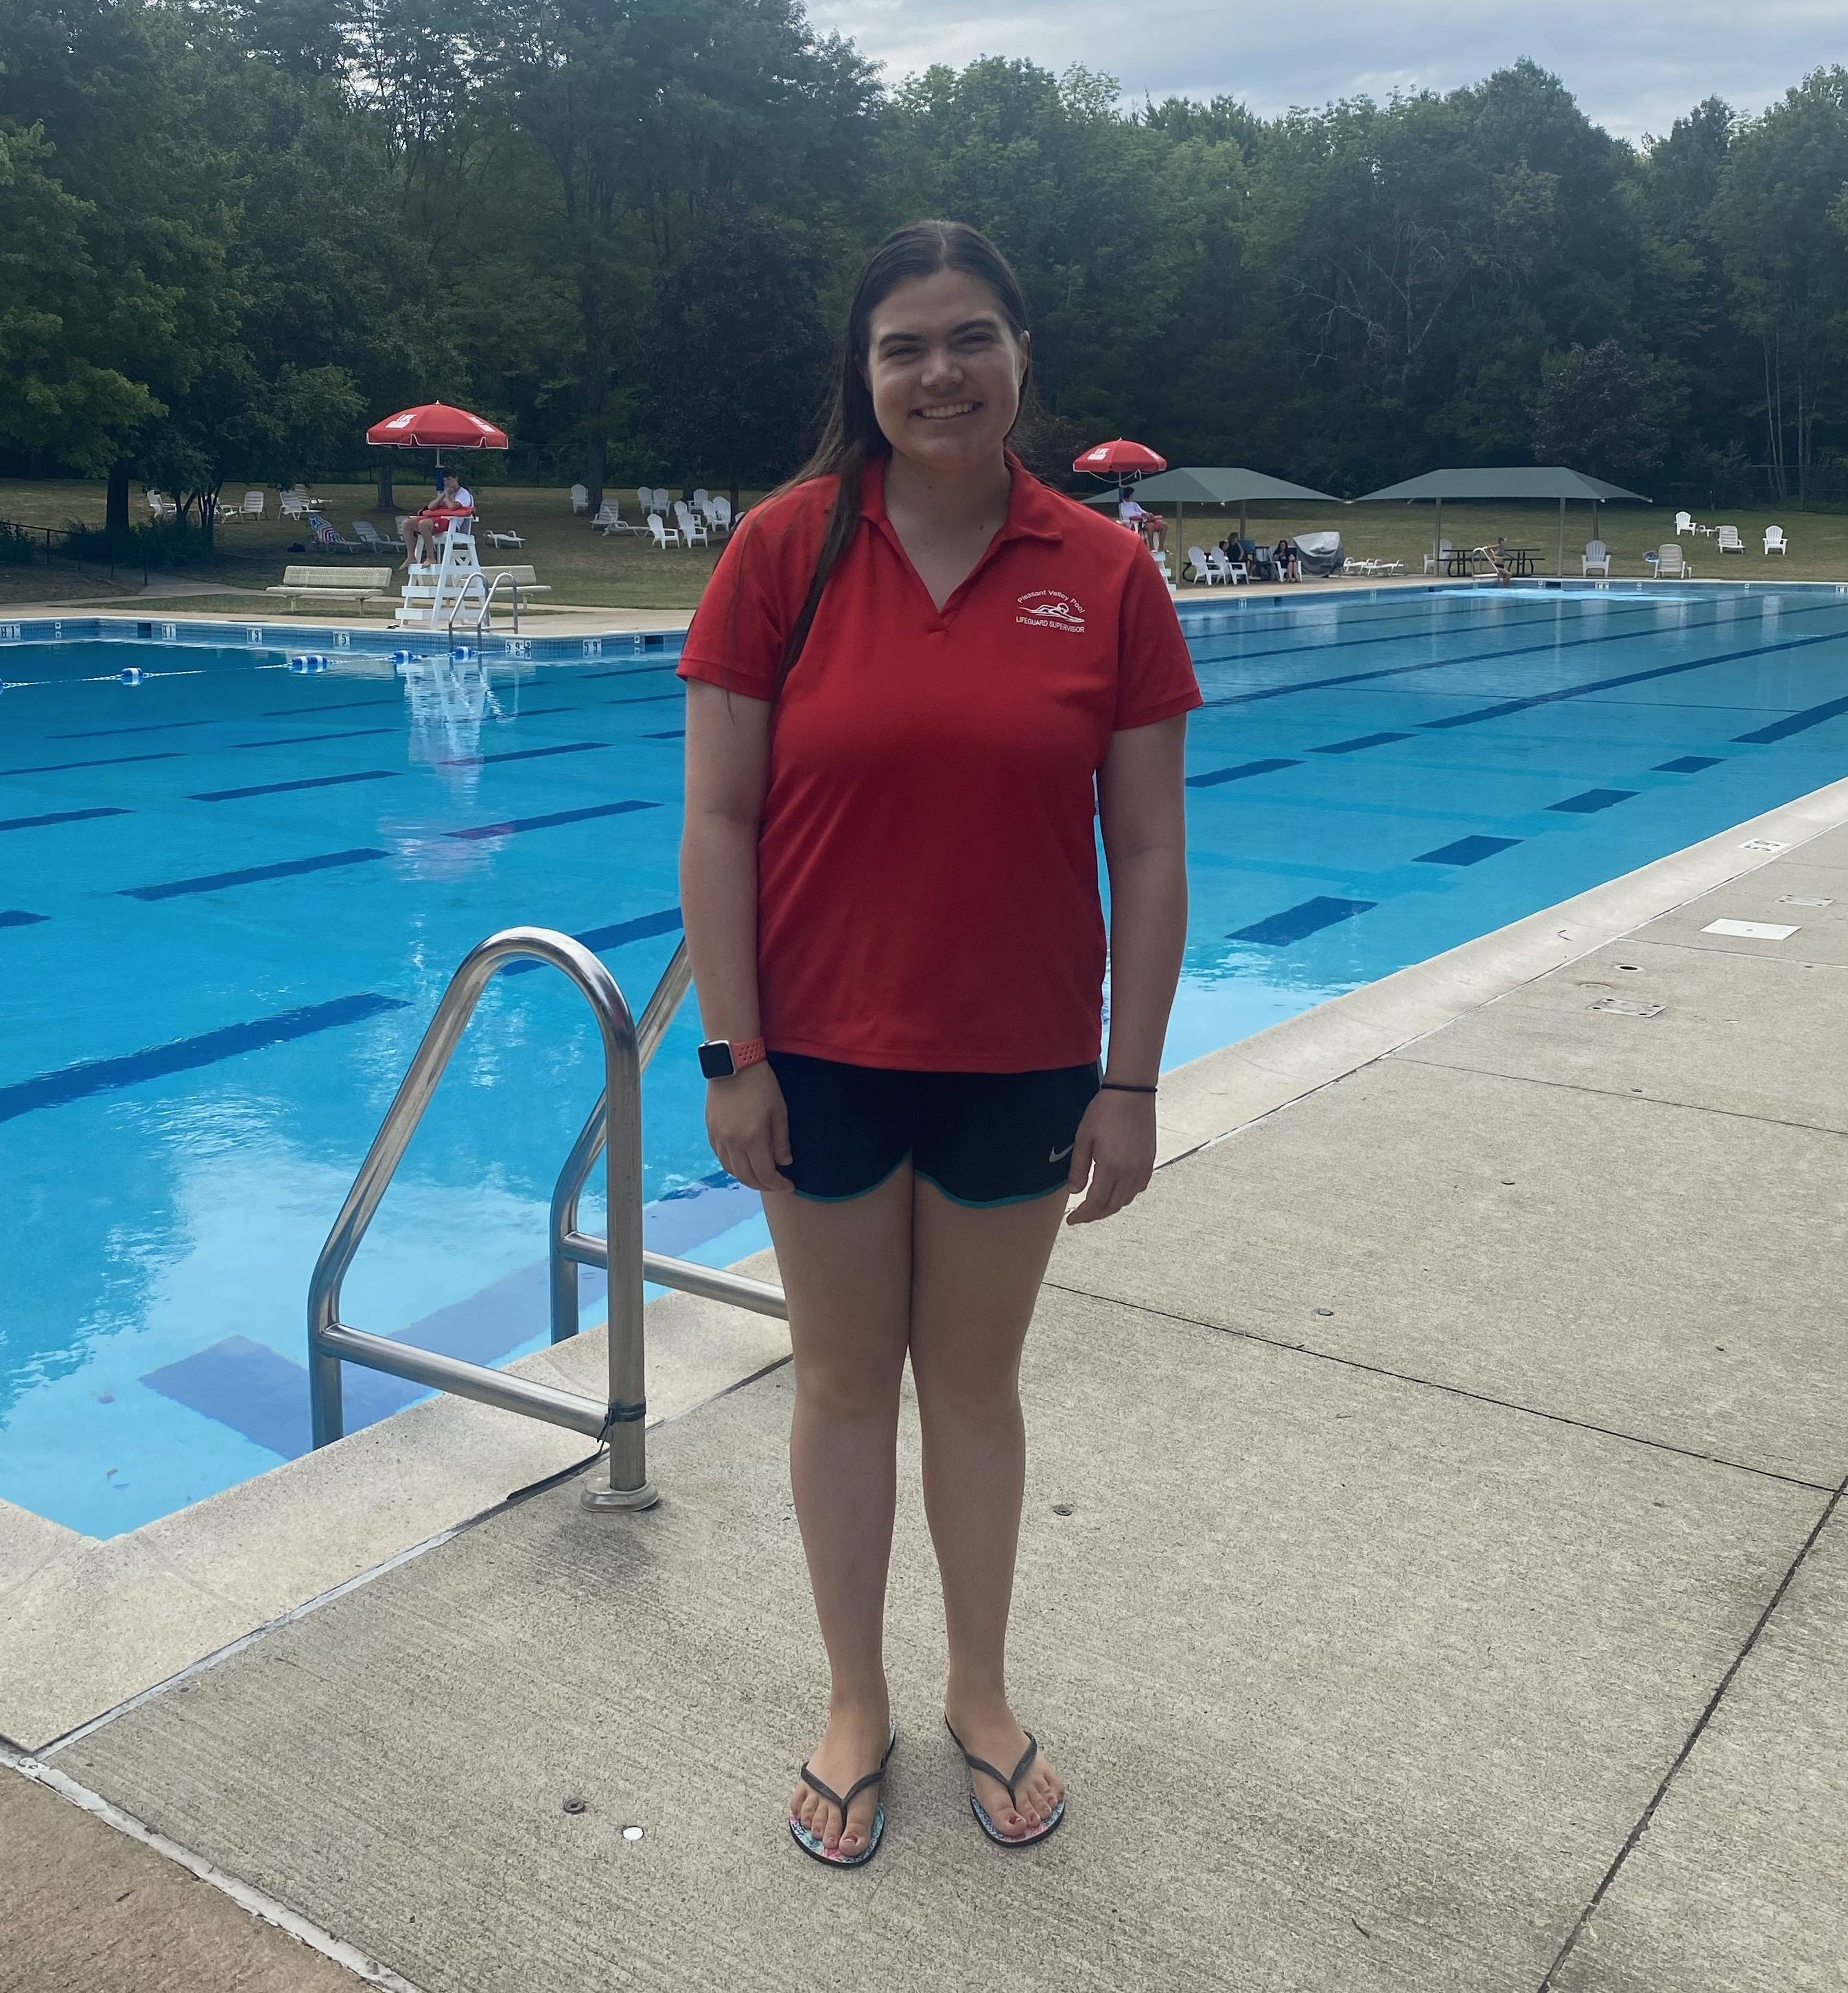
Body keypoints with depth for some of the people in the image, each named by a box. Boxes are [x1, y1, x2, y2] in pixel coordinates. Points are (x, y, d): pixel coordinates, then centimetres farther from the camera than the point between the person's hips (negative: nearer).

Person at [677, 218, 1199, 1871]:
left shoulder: (1104, 574, -4)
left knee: (976, 1377, 16)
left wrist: (1130, 1082, -4)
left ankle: (983, 1693, 37)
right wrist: (731, 1054, -9)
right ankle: (857, 1702, 35)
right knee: (845, 1378, 14)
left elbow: (1149, 853, -2)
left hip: (1018, 1064, 1)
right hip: (823, 1053, 0)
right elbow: (718, 821, -6)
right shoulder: (787, 547, -6)